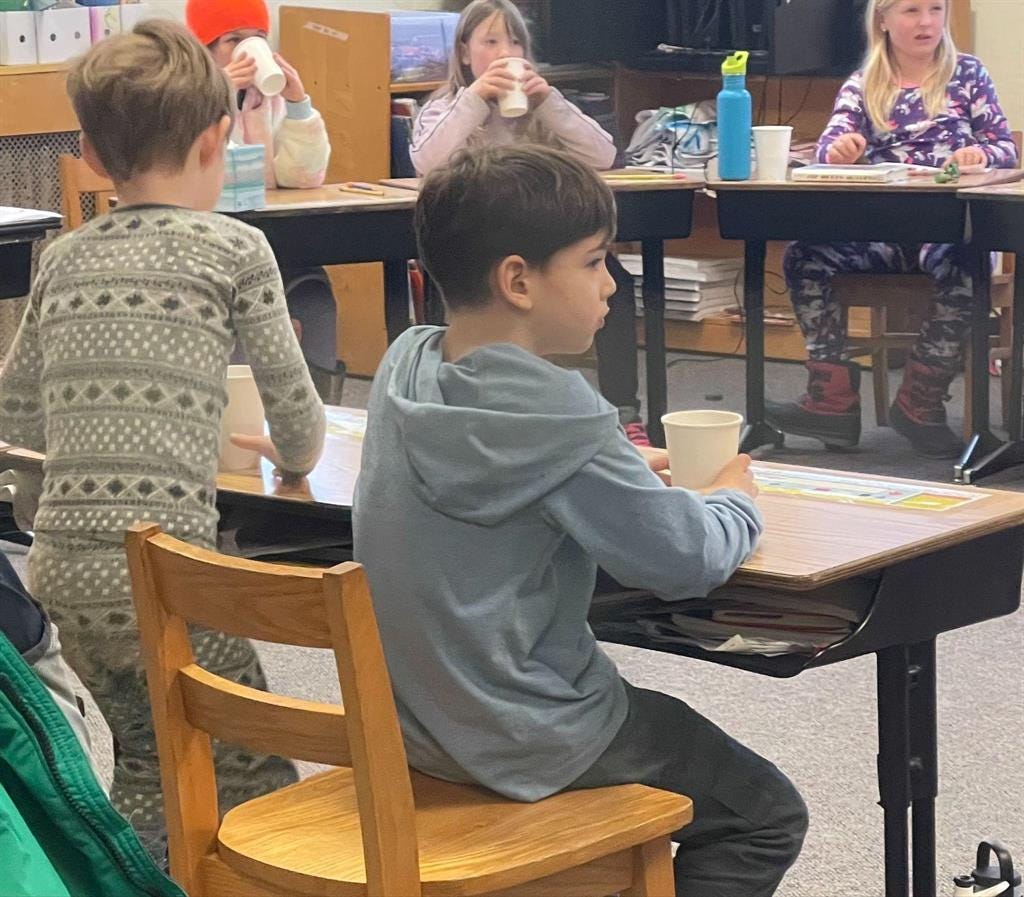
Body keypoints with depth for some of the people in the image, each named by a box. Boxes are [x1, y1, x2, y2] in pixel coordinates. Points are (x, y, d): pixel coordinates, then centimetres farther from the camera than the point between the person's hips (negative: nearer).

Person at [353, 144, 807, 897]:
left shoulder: (405, 365, -3)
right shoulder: (555, 413, -26)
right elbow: (688, 560, -21)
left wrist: (619, 472, 6)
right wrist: (735, 501, -1)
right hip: (522, 744, -8)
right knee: (767, 815, 8)